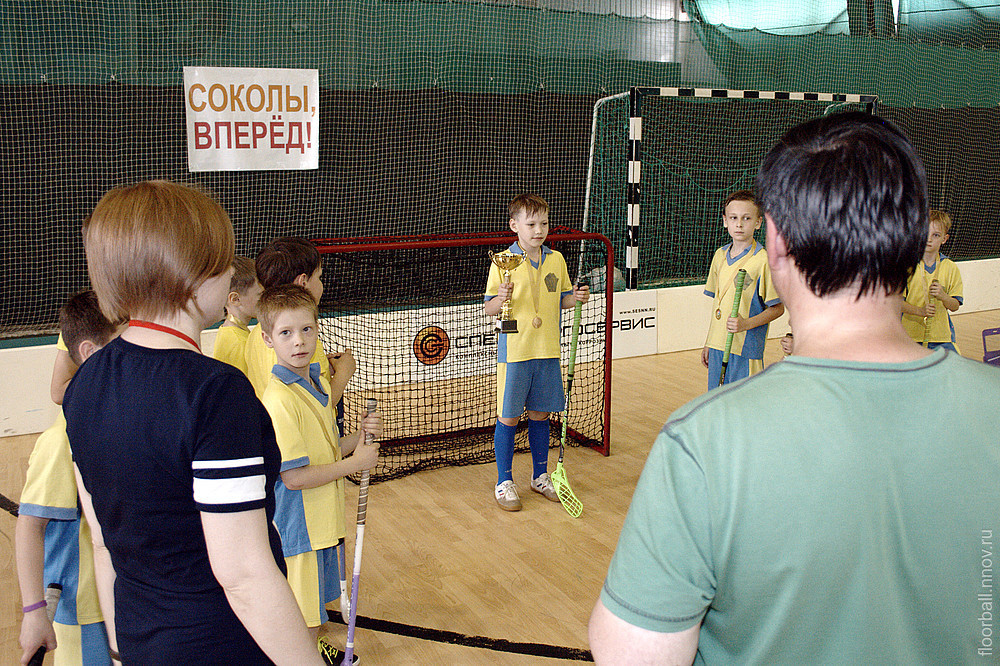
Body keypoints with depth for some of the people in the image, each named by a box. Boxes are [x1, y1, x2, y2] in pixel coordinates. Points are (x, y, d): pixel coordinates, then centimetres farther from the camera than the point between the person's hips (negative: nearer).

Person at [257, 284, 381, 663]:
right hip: (299, 528, -9)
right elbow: (295, 477, -26)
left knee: (315, 607, 27)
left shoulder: (318, 383, 4)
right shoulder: (280, 400, -25)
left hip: (324, 519, 9)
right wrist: (354, 463, -17)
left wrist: (360, 437, -5)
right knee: (305, 619, 7)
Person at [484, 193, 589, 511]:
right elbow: (489, 308, -5)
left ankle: (540, 475, 30)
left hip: (547, 352, 4)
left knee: (540, 415, 14)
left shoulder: (556, 260, 6)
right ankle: (504, 482, 17)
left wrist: (576, 297, -5)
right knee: (508, 417, 3)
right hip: (514, 351, -4)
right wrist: (501, 298, -26)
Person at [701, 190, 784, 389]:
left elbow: (777, 308, -8)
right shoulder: (720, 255, 9)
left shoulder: (763, 260, -11)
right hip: (718, 348, 6)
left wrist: (746, 323, -23)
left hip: (747, 351, -6)